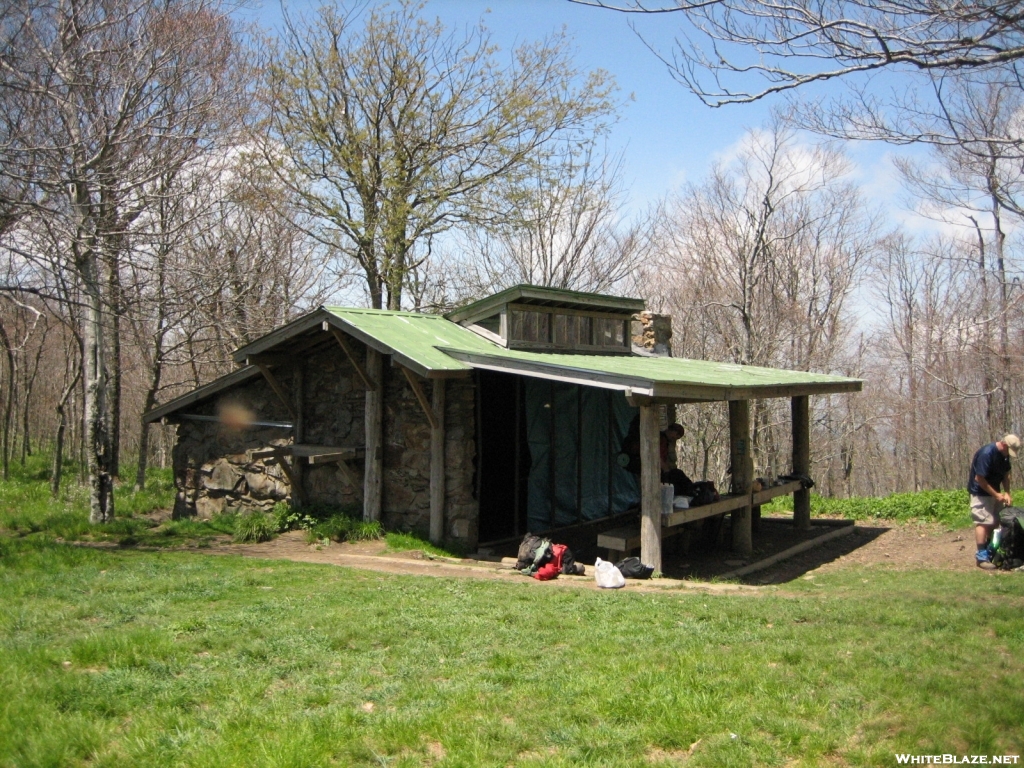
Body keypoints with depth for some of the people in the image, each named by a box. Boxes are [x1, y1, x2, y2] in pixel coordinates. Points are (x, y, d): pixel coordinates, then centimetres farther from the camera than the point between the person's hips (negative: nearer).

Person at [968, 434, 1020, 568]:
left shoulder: (1004, 455, 1)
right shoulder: (986, 454, -26)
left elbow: (1006, 474, 12)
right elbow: (979, 478, -25)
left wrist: (1007, 493, -2)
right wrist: (996, 495, -20)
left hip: (995, 492, 9)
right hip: (980, 492, -9)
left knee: (995, 521, 12)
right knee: (983, 522, -12)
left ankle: (989, 550, 25)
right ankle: (981, 556, -11)